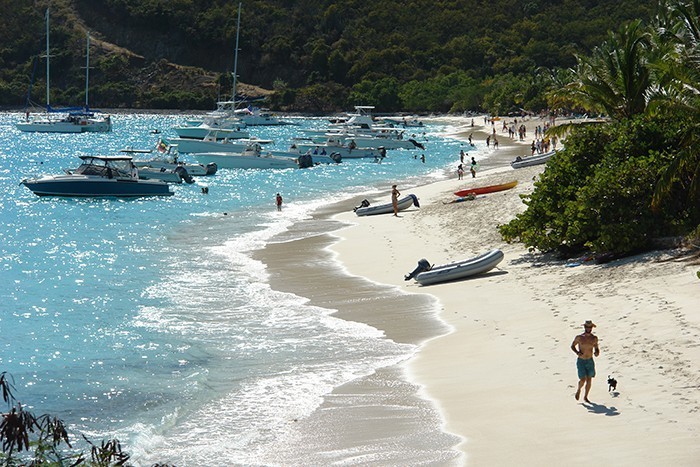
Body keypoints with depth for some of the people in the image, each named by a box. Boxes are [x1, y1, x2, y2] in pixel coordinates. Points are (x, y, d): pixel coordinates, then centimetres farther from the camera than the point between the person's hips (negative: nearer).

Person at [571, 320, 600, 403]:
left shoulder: (594, 338, -1)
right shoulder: (579, 337, -8)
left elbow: (596, 348, 11)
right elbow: (572, 346, 5)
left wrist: (597, 352, -12)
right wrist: (577, 352, -13)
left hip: (590, 361, 3)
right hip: (581, 361, -3)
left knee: (589, 380, 5)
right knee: (583, 380, -10)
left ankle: (585, 397, 23)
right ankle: (578, 390, 23)